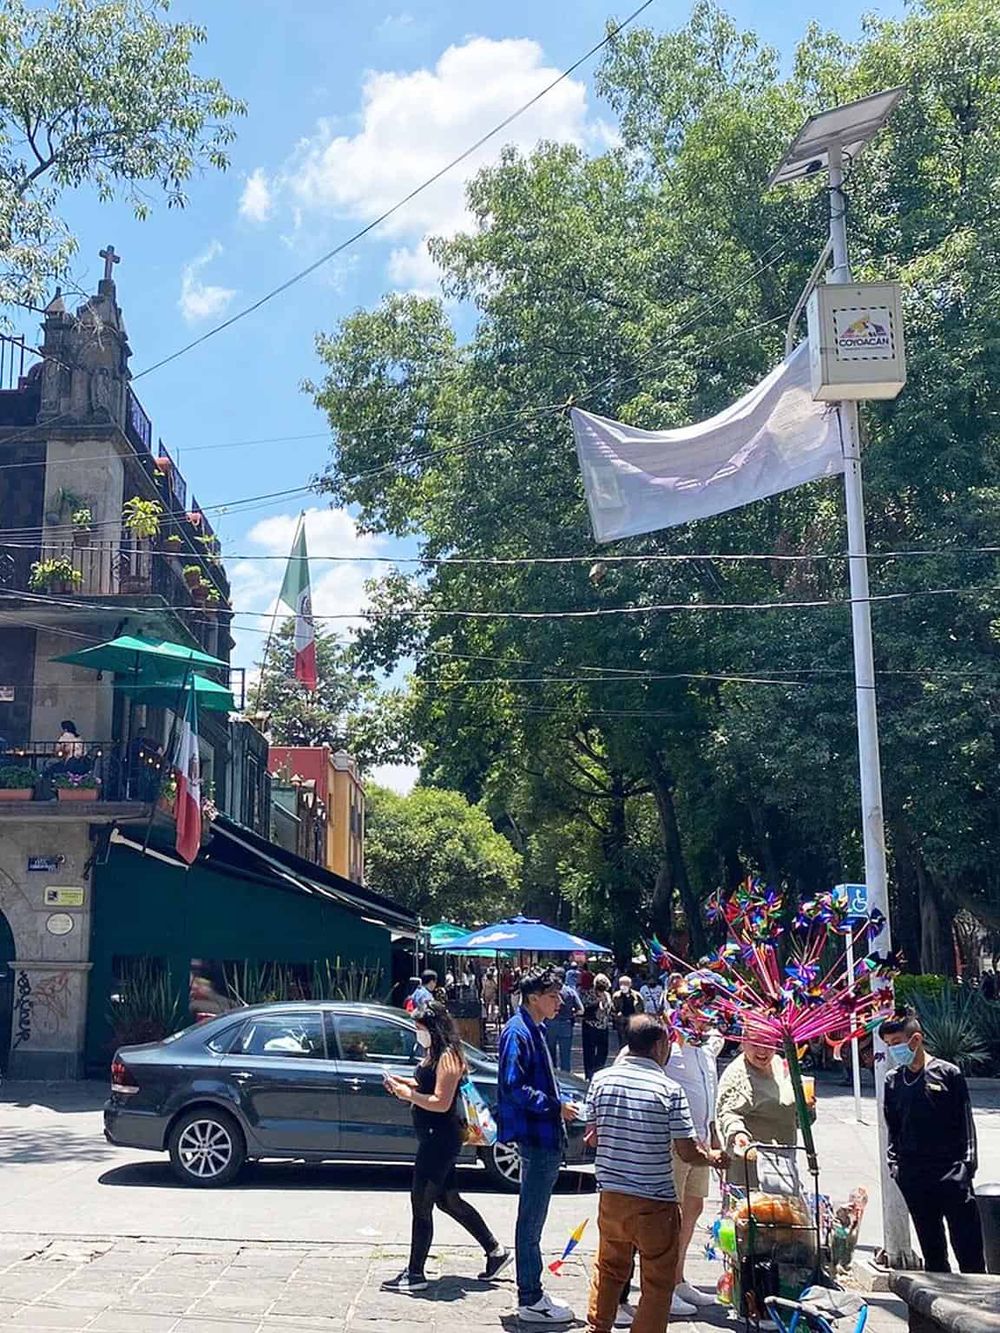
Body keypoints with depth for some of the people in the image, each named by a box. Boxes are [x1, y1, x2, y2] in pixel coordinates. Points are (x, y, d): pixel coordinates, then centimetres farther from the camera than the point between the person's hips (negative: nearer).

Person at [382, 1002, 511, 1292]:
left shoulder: (447, 1057, -19)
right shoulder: (434, 1054, 12)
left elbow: (441, 1102, -23)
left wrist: (408, 1094, -19)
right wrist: (404, 1083, 4)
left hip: (440, 1140, -11)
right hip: (433, 1139, 11)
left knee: (421, 1204, -3)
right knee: (448, 1200, 17)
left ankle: (415, 1274, 6)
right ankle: (496, 1252, 27)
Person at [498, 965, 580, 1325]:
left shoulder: (534, 1030, 15)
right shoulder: (518, 1032, -16)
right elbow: (514, 1087, -23)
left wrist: (559, 1104, 11)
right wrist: (556, 1106, -18)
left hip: (545, 1140, 10)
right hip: (534, 1137, -10)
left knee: (533, 1221, 17)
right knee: (530, 1223, -2)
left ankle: (532, 1293, 27)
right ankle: (530, 1301, 5)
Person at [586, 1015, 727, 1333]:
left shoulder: (602, 1078, -3)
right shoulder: (669, 1090, -14)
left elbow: (593, 1136, 7)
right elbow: (687, 1152, -12)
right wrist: (713, 1158, 8)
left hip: (611, 1196, 4)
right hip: (655, 1203, -4)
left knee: (608, 1269, 24)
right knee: (658, 1282, 10)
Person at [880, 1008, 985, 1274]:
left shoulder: (948, 1073, -3)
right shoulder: (892, 1080, 8)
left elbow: (965, 1122, -1)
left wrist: (966, 1163, -7)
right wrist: (894, 1162, 6)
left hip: (951, 1171, -4)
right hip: (913, 1175, 4)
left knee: (967, 1243, -3)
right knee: (930, 1243, 12)